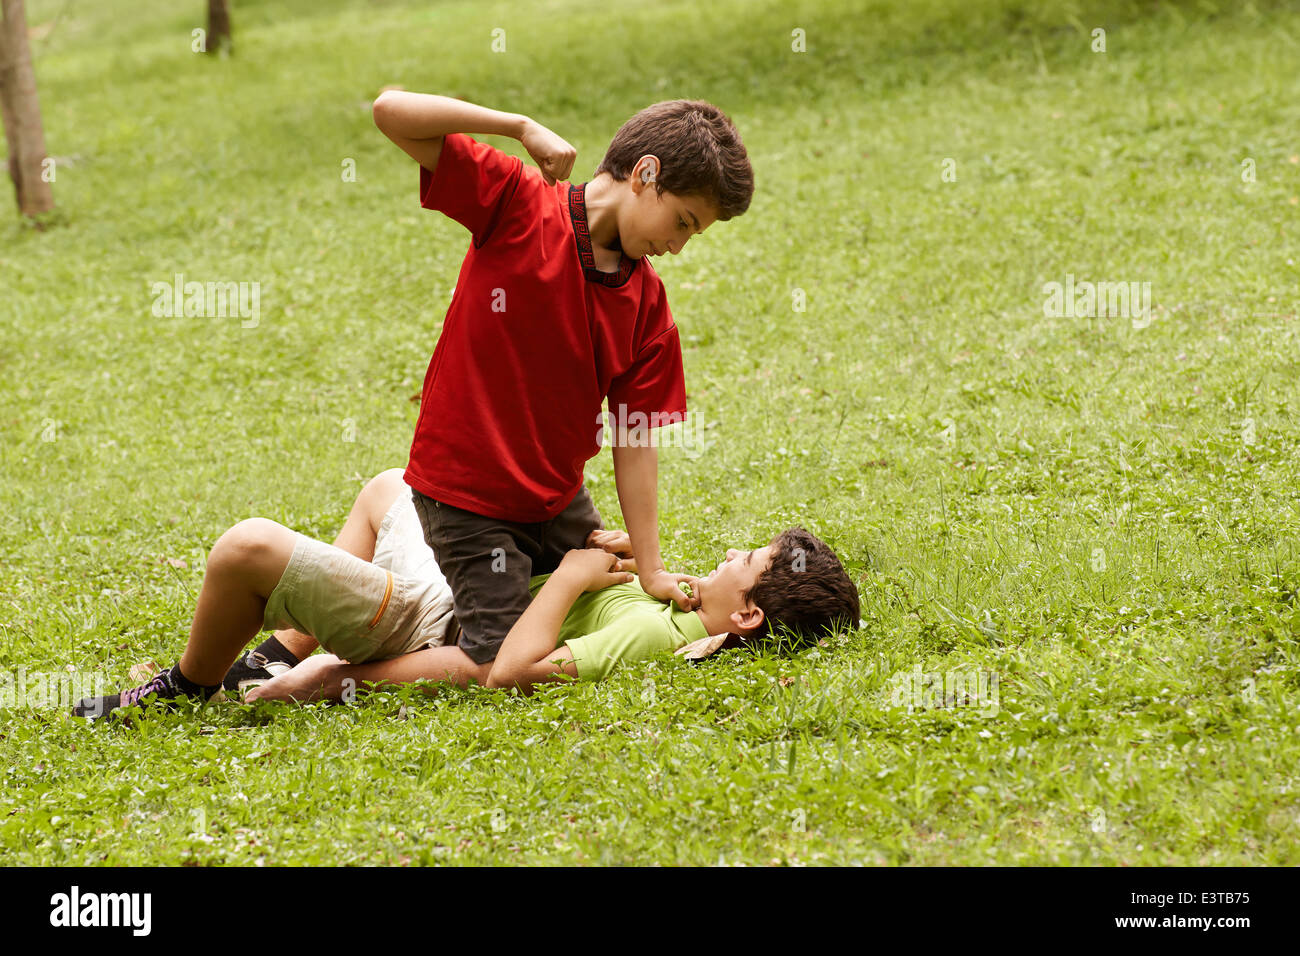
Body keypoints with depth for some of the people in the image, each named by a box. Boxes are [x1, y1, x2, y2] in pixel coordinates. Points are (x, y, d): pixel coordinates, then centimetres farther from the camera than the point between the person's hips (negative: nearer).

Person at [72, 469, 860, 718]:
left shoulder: (654, 635, -32)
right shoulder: (678, 609, -4)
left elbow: (508, 670, -38)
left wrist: (574, 573, -27)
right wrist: (630, 556, -6)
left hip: (423, 621, -10)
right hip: (455, 590, 10)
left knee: (250, 545, -23)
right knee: (390, 485, 33)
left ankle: (188, 689, 8)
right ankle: (284, 657, 28)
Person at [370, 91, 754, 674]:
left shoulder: (648, 305, -2)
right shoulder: (516, 202, -13)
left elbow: (634, 443, -3)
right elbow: (391, 110, -20)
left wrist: (651, 571, -7)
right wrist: (522, 127, -25)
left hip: (558, 496, 6)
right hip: (467, 495, -6)